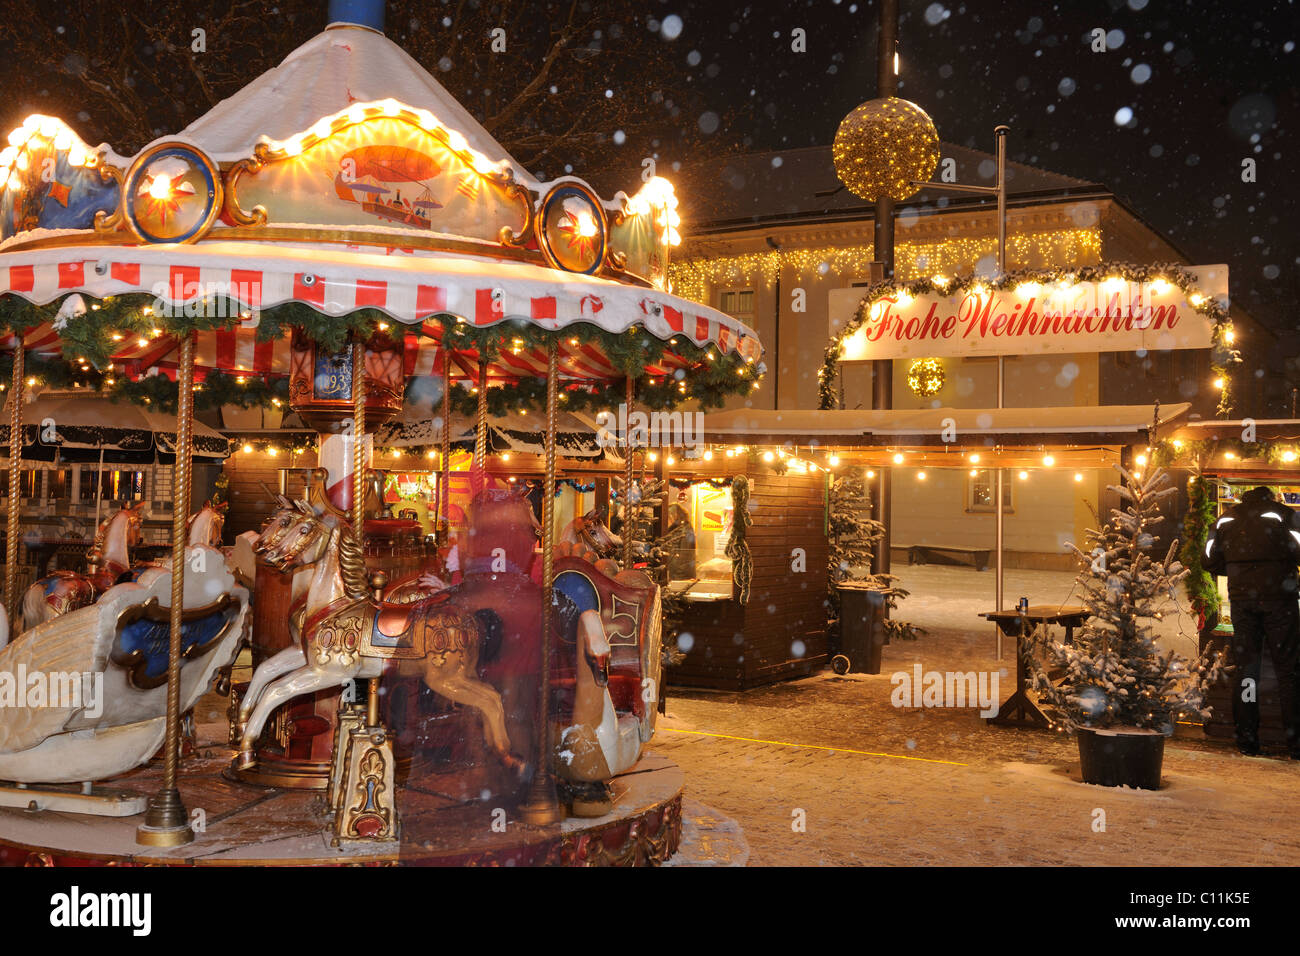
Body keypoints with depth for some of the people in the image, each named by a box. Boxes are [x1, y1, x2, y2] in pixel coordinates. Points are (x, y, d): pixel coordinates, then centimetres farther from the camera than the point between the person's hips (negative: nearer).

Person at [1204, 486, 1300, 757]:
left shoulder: (1226, 519, 9)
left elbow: (1210, 562, 9)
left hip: (1241, 599, 3)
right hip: (1278, 597, -3)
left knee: (1245, 666, 8)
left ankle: (1247, 739, 8)